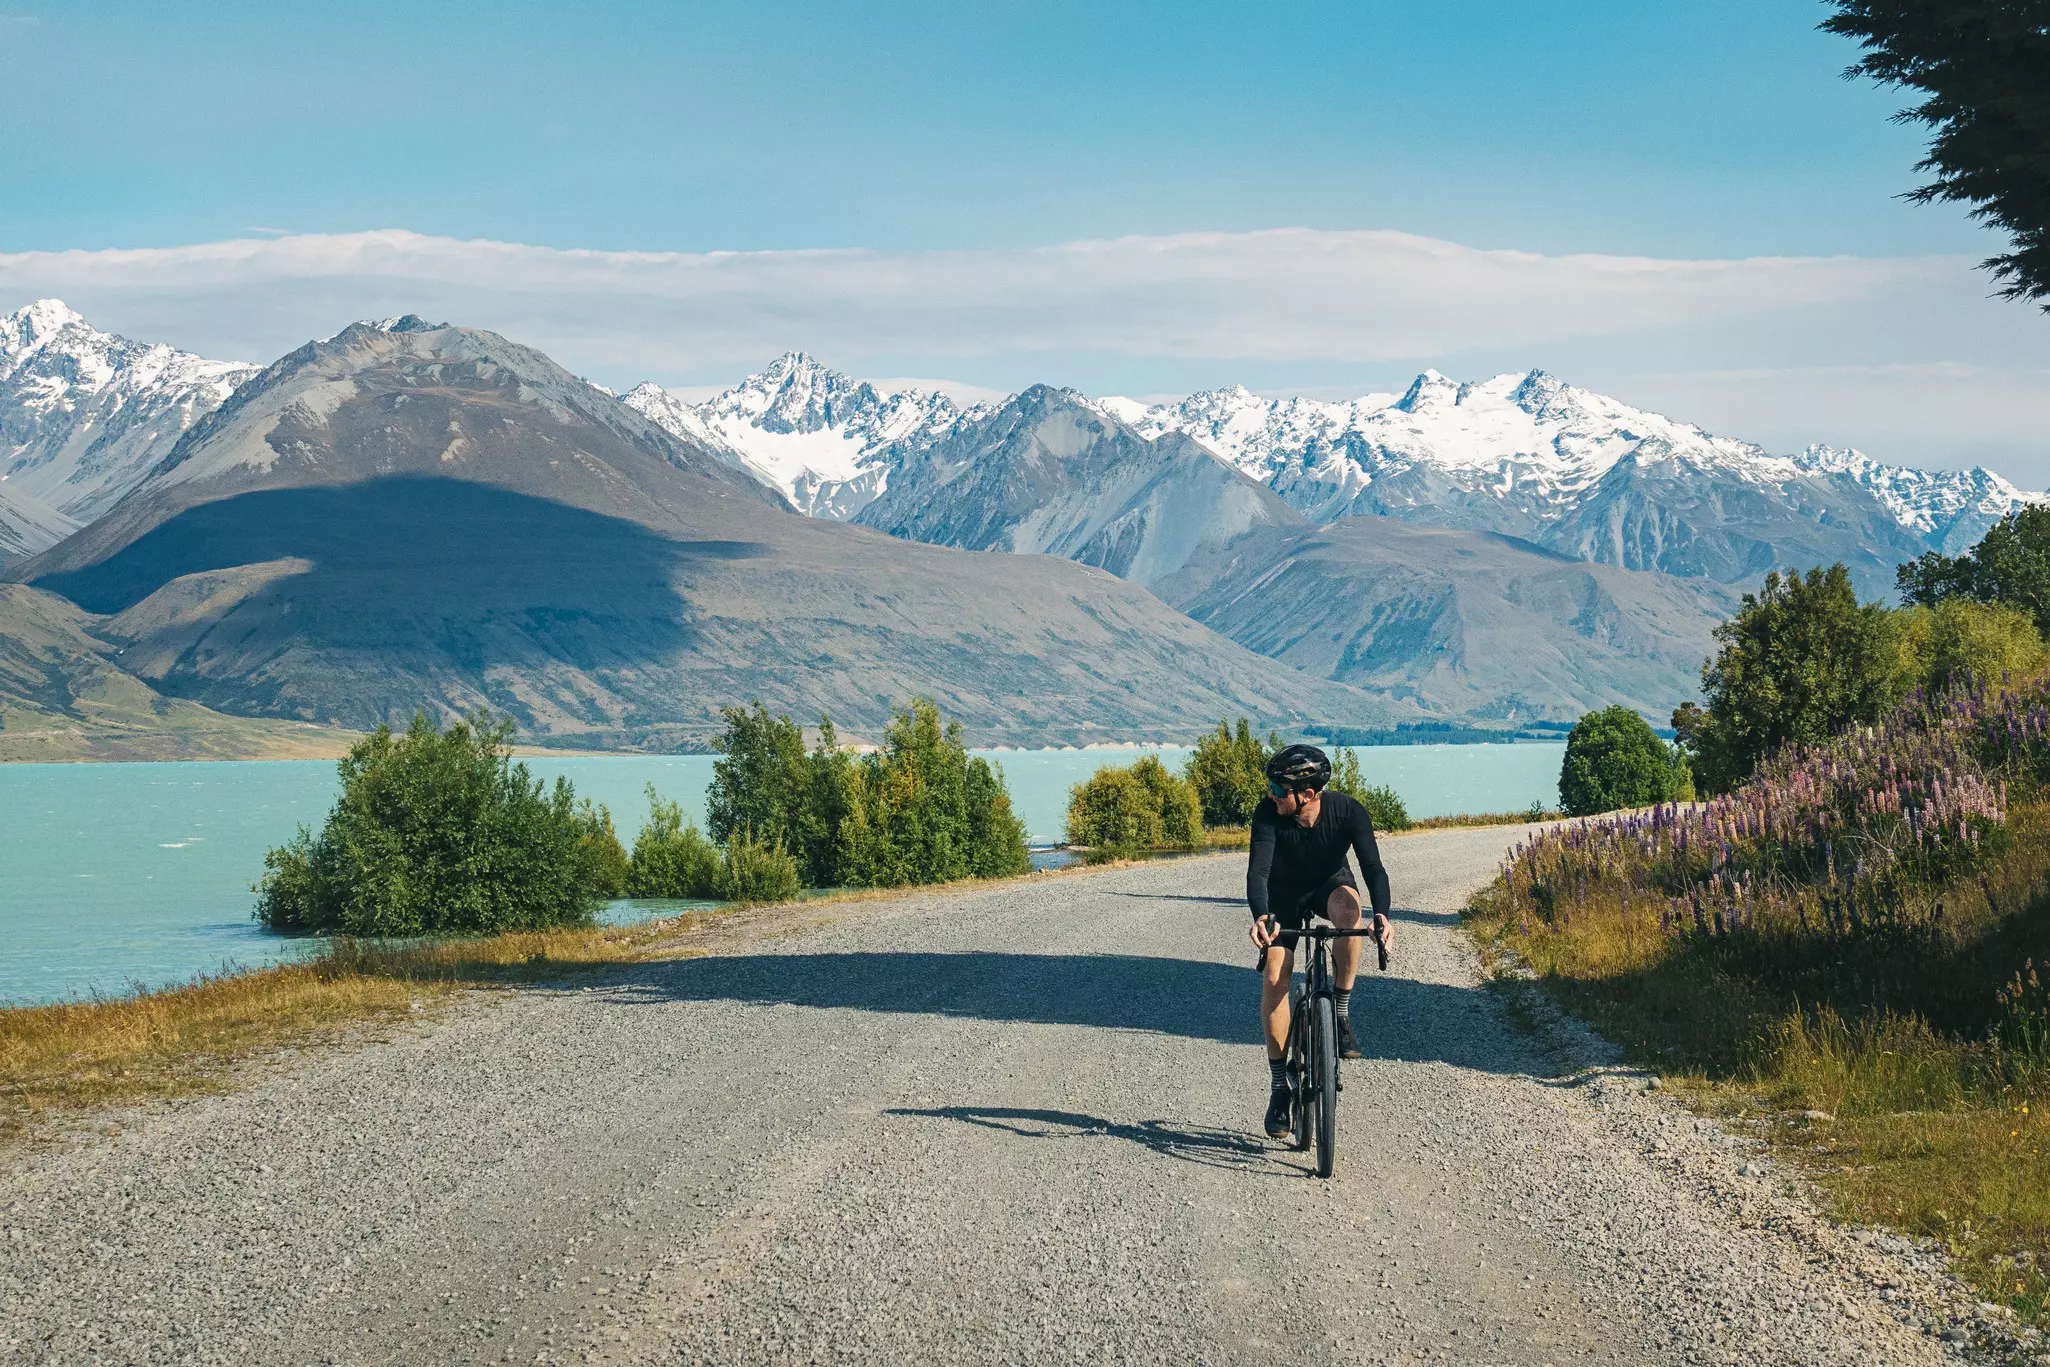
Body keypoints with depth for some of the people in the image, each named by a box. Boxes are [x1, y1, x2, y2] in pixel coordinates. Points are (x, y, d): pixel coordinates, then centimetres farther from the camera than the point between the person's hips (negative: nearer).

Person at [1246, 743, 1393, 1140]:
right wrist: (1261, 916, -58)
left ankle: (1341, 1014, -20)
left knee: (1348, 904, -37)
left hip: (1330, 884, -1)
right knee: (1274, 977, -14)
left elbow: (1372, 867, -36)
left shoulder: (1348, 812, -30)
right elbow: (1258, 870, -39)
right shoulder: (1268, 813, -30)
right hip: (1285, 893, 1)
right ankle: (1279, 1087, -1)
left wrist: (1382, 914, -55)